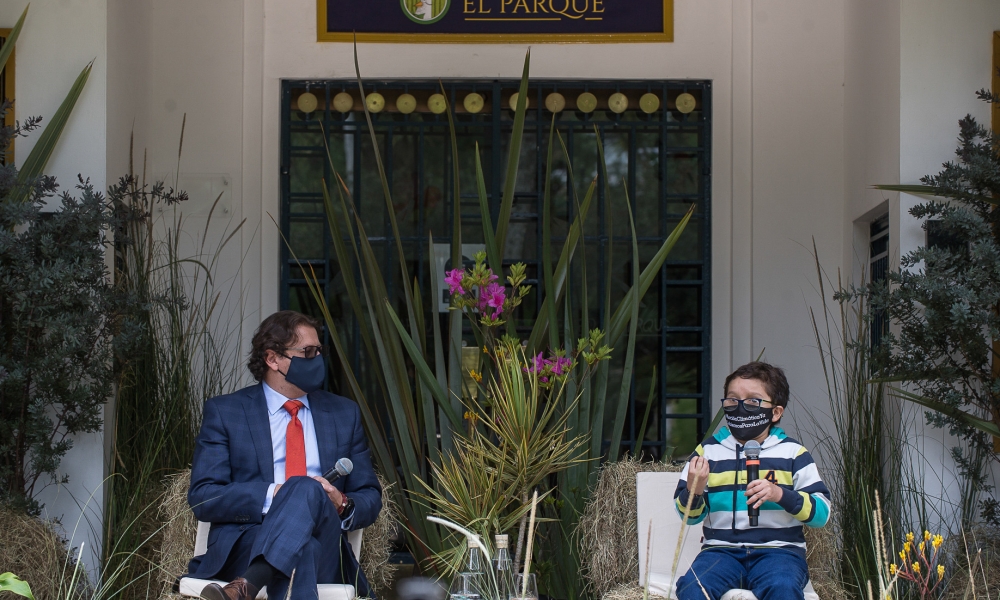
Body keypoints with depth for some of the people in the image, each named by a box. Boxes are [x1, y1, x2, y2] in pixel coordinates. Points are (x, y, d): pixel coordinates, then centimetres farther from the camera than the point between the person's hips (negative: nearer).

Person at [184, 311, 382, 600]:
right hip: (248, 545, -3)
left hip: (323, 549, 3)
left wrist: (343, 505, -5)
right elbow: (202, 498, 0)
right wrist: (273, 495, -14)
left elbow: (370, 499, 20)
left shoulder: (344, 413, 20)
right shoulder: (224, 412, 10)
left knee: (307, 490, -35)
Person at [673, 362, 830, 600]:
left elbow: (821, 512, 0)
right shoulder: (708, 451, 10)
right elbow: (690, 515, 10)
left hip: (778, 549, -1)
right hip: (722, 549, 1)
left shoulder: (792, 453, 7)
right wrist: (693, 492, -13)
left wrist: (781, 495, -16)